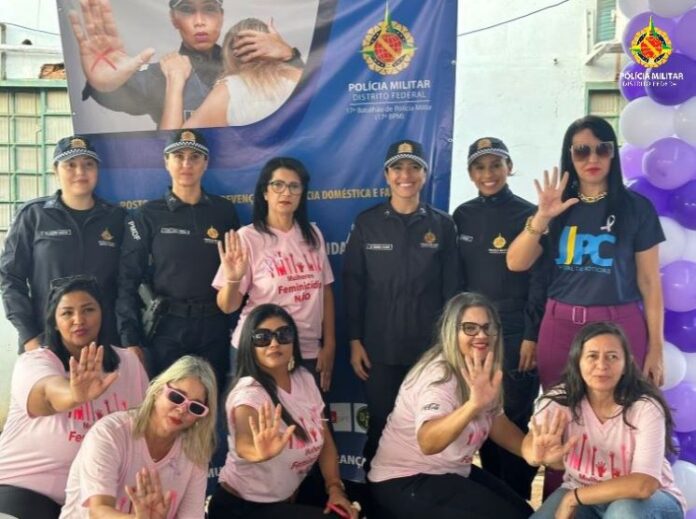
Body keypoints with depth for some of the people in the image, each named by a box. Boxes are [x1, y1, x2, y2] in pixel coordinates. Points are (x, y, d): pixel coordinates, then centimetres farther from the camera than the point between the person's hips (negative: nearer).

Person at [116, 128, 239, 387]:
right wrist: (130, 338, -10)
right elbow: (128, 278, -3)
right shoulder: (148, 215, -1)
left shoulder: (224, 210, 5)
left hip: (214, 327, 2)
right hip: (167, 327, -2)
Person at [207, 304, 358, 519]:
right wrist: (260, 451, -66)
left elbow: (325, 440, 4)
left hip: (291, 495, 7)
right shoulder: (248, 393, -23)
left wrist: (335, 488, -9)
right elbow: (244, 444, -44)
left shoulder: (305, 379, -1)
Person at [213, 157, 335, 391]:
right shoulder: (248, 237, -8)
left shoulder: (313, 234, 5)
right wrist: (233, 280, -27)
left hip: (308, 351, 4)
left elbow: (325, 291, 10)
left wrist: (329, 345, 7)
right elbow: (227, 306, -7)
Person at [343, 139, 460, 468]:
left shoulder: (442, 225, 4)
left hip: (429, 347, 0)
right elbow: (352, 284, 2)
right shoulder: (367, 223, 2)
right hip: (379, 347, 0)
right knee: (380, 425, 7)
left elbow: (451, 287, 4)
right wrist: (355, 340, -3)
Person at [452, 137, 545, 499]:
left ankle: (517, 499, 16)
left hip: (515, 334, -4)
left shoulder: (528, 214, -4)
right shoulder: (462, 216, 7)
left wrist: (532, 335, -11)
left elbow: (539, 279, -7)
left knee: (515, 418, 1)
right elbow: (455, 277, 11)